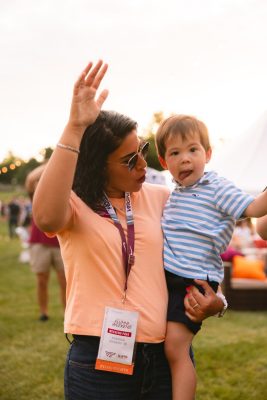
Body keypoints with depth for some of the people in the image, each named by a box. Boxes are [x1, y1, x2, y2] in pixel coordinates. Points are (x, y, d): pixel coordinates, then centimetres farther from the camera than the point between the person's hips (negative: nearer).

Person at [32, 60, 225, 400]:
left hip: (167, 354, 3)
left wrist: (214, 301, -5)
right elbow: (46, 218, -31)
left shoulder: (160, 198, 4)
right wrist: (74, 128, -31)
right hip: (98, 361, -3)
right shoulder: (75, 205, -6)